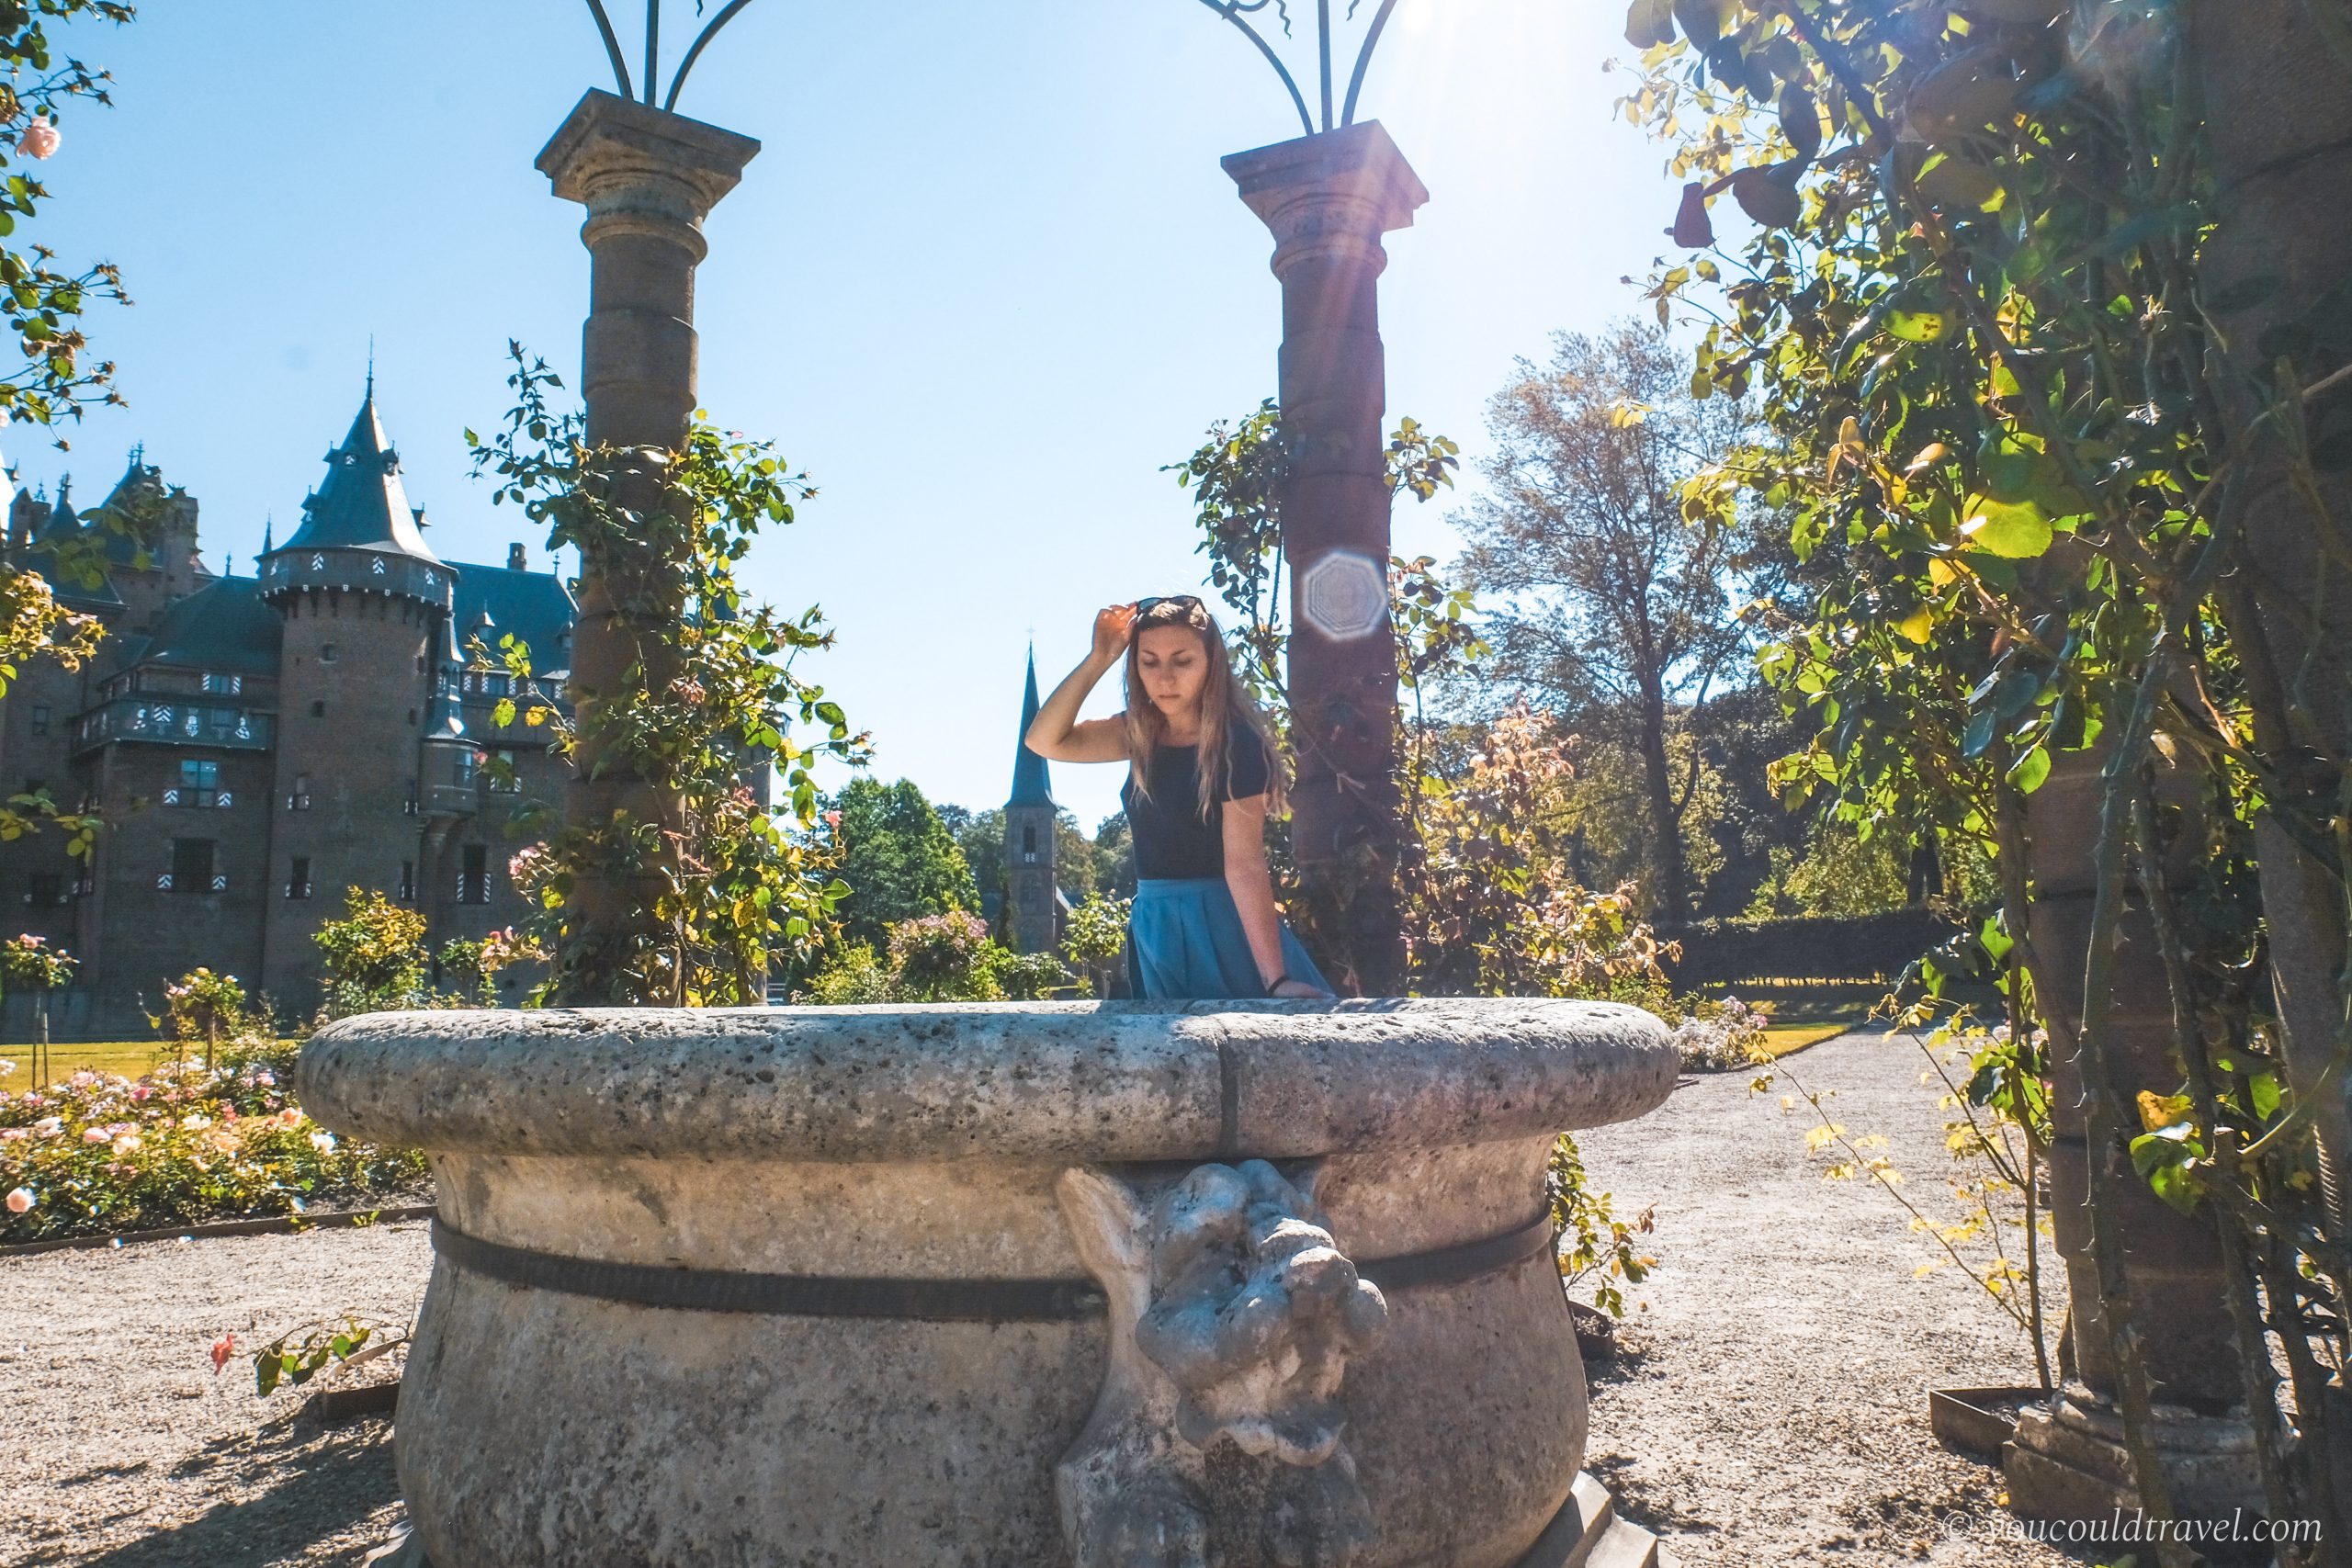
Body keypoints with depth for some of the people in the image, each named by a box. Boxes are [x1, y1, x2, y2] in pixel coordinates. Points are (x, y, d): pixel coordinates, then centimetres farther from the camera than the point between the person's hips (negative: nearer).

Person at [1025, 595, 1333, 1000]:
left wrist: (1277, 980, -28)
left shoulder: (1235, 742, -17)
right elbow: (1044, 740, -2)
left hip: (1221, 924, -6)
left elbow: (1245, 864, -22)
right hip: (1153, 925, 7)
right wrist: (1098, 659, -12)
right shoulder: (1144, 731, 3)